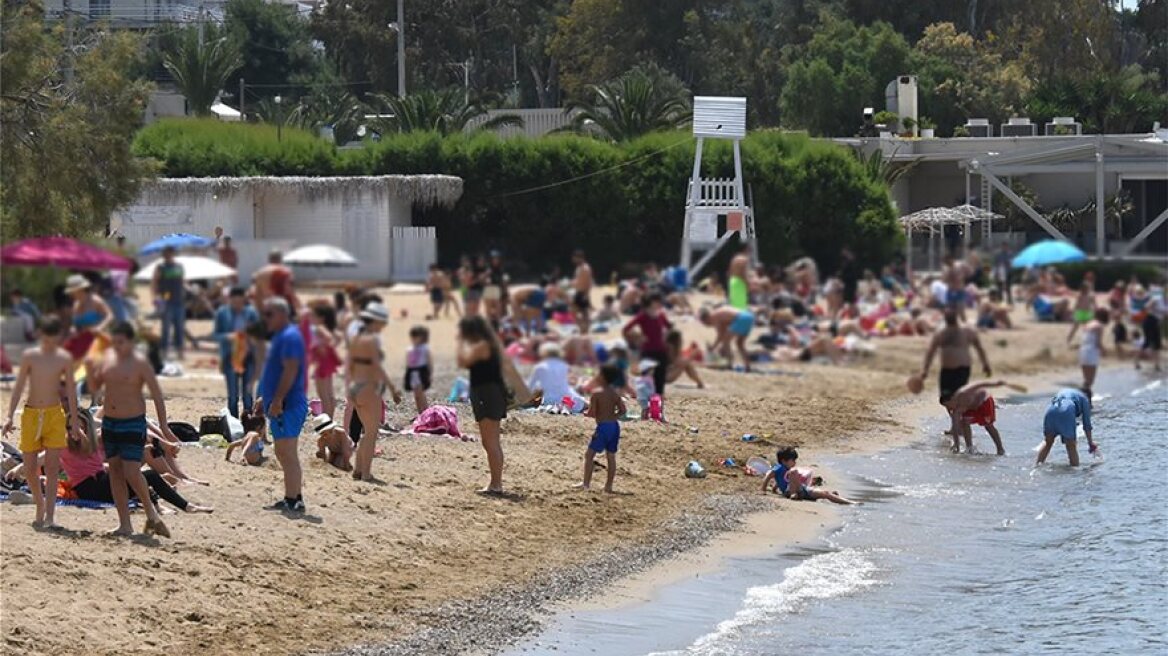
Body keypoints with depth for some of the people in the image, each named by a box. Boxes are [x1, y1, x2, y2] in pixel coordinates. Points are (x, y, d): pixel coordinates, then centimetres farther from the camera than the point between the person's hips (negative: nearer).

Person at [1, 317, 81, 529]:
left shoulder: (64, 359, -1)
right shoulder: (29, 356, -1)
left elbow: (71, 391, 4)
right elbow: (19, 387, 1)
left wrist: (75, 423, 3)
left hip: (54, 415, -1)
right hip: (31, 414, 1)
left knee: (52, 467, -8)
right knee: (30, 467, 3)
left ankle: (49, 517, -12)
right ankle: (40, 507, 25)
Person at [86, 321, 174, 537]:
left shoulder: (140, 364, -11)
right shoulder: (107, 357, 6)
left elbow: (157, 395, -10)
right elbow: (95, 386, 15)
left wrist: (163, 426, -13)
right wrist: (91, 371, -7)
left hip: (133, 424, -6)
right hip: (109, 422, 6)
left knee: (131, 473, -15)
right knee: (115, 472, 6)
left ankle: (150, 510, 11)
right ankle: (125, 525, 11)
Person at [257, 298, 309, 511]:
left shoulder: (289, 337, -14)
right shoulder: (281, 336, 19)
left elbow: (290, 371, -23)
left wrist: (277, 401, -26)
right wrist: (266, 398, 25)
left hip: (288, 405, -11)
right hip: (281, 405, 11)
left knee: (287, 454, -11)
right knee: (284, 454, 14)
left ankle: (293, 500, -12)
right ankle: (293, 498, 19)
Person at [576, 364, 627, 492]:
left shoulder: (596, 393, -12)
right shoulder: (616, 392, 4)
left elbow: (592, 413, -14)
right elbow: (623, 410, 3)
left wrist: (586, 413, 7)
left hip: (603, 427, -6)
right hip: (615, 426, 6)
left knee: (589, 454, 3)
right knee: (611, 456, 11)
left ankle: (586, 483, 0)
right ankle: (608, 486, 14)